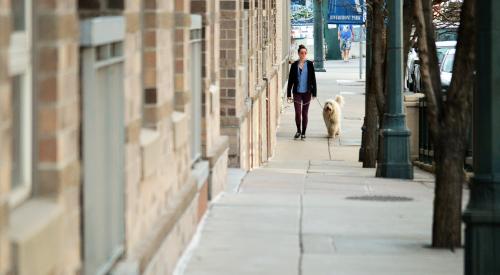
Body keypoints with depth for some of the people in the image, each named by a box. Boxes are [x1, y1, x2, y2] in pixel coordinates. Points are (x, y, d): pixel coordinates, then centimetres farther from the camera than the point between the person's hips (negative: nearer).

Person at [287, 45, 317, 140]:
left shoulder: (309, 64, 0)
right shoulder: (294, 65, 0)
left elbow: (313, 79, 2)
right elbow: (290, 80, 4)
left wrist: (314, 93, 0)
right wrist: (289, 94, 2)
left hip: (306, 92, 0)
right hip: (297, 92, 0)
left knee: (304, 113, 6)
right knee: (298, 113, -5)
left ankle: (303, 133, 17)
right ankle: (298, 131, 17)